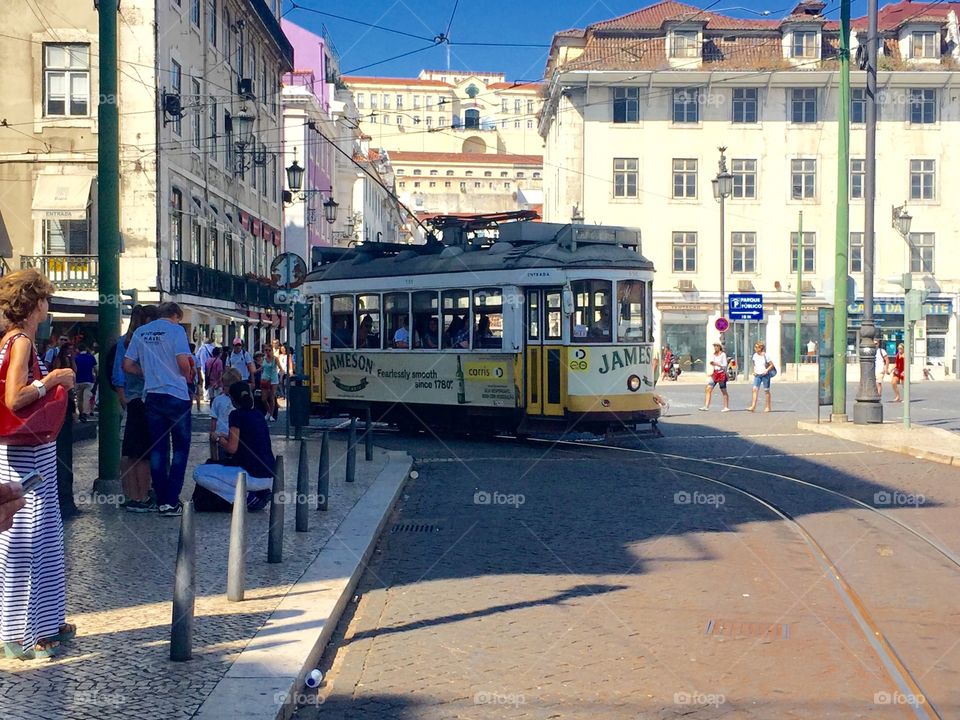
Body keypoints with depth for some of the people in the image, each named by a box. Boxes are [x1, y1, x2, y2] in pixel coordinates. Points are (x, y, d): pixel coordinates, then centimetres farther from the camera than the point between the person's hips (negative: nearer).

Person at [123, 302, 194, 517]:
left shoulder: (140, 332, 10)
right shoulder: (175, 330, -6)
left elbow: (127, 365, 10)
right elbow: (183, 361, -16)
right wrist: (188, 376, 3)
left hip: (152, 396, 5)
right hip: (176, 395, -5)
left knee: (157, 449, 10)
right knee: (181, 447, 5)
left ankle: (162, 501, 12)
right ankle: (172, 501, 1)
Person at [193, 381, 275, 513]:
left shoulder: (237, 415, -8)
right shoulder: (258, 416, 14)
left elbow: (232, 448, -12)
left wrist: (218, 439, 7)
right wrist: (228, 437, 28)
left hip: (255, 477, -9)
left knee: (199, 474, -5)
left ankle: (247, 498, -8)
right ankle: (258, 493, 11)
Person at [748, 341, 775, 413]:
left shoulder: (765, 356, -9)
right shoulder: (755, 355, 6)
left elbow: (771, 365, -5)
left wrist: (766, 370, -17)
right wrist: (754, 371, 4)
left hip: (765, 375, -4)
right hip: (757, 375, 4)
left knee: (766, 390, 4)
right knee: (755, 389, -9)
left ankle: (767, 407, 13)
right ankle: (753, 406, -13)